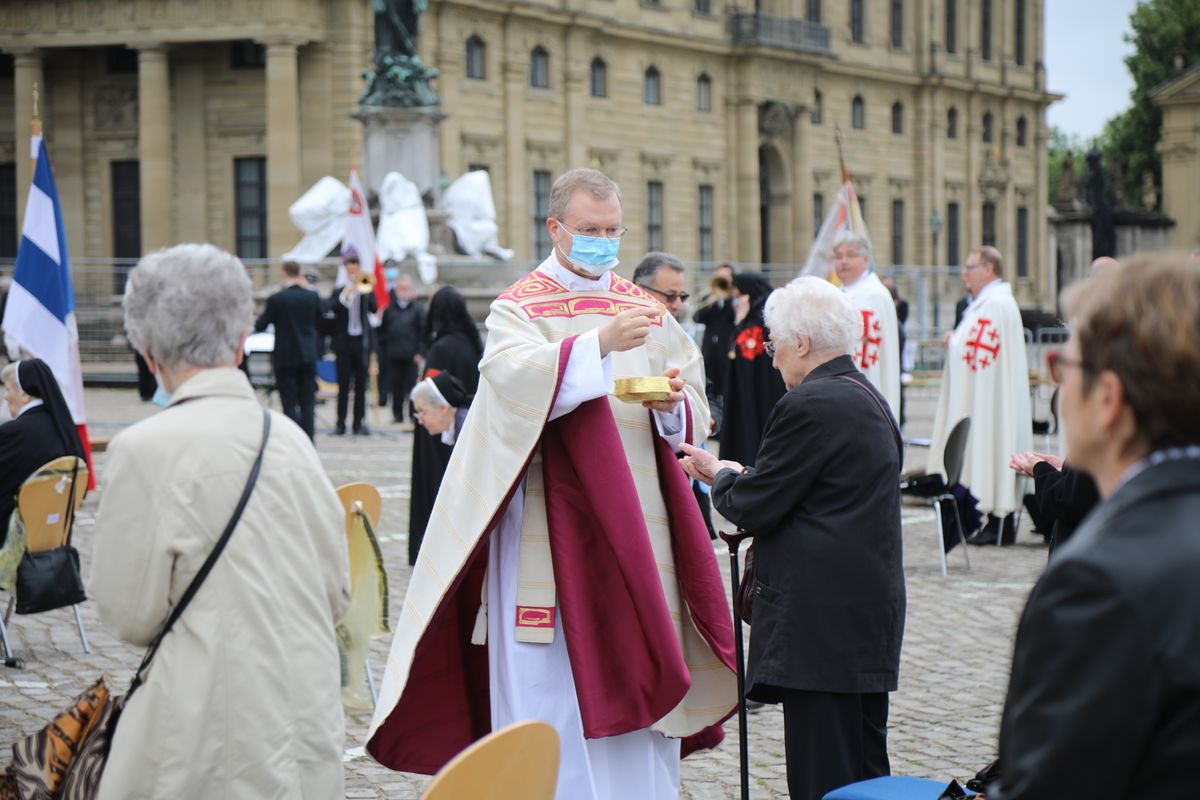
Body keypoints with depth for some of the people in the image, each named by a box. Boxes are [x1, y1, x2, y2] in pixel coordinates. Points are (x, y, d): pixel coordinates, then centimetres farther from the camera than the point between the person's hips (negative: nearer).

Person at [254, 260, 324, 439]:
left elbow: (260, 326, -6)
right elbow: (320, 322, 12)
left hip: (286, 358, -3)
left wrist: (257, 319, 19)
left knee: (289, 404, 2)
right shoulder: (312, 296, -2)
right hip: (308, 357, 3)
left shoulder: (276, 299, -12)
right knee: (307, 403, 7)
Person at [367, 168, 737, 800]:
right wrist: (600, 343, -32)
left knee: (639, 678, 6)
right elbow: (513, 379, -21)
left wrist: (674, 403, -11)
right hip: (549, 529, -4)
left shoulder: (646, 310, 14)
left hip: (636, 529, 4)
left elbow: (693, 414, 13)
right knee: (549, 682, -4)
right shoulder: (518, 309, 0)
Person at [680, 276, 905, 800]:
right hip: (870, 614, 10)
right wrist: (740, 474, 16)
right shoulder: (867, 398, 15)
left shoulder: (809, 404, -15)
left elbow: (754, 507, -13)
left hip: (820, 618, -10)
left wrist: (721, 476, 6)